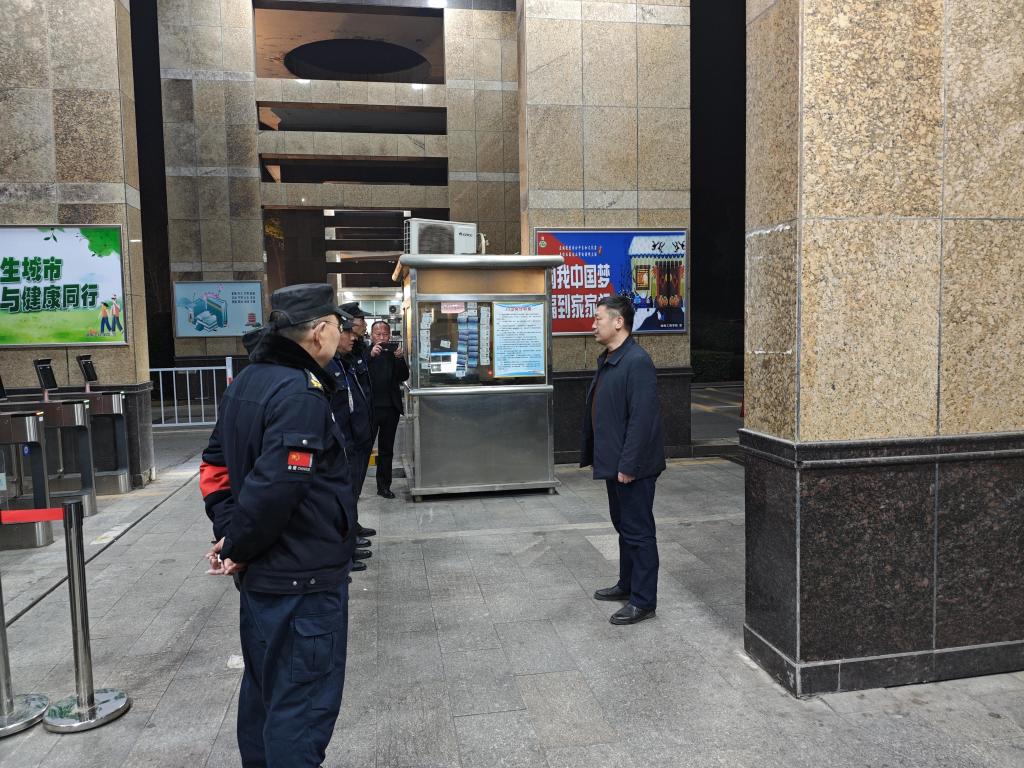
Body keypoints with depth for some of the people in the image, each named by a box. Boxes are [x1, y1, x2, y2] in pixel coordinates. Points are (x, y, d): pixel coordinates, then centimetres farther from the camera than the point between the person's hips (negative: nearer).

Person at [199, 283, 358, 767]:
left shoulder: (247, 381, 8)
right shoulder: (300, 393, -21)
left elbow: (215, 465, 12)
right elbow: (275, 487, -28)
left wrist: (228, 530, 4)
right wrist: (238, 546, -14)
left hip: (260, 574, 10)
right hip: (304, 577, -10)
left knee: (264, 686, 24)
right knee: (304, 702, 3)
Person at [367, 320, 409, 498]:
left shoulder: (394, 351, 5)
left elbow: (404, 377, -1)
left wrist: (400, 358, -16)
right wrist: (371, 355, -28)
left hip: (391, 407, 4)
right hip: (370, 408, -4)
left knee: (387, 450, 13)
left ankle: (384, 486, 23)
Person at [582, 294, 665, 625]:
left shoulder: (636, 362, -20)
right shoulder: (607, 360, 12)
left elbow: (642, 418, -25)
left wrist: (628, 464, -24)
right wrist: (593, 455, 16)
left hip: (632, 466, -10)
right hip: (612, 462, 10)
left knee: (638, 531, 1)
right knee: (623, 524, 21)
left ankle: (643, 600, 13)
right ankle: (627, 584, 36)